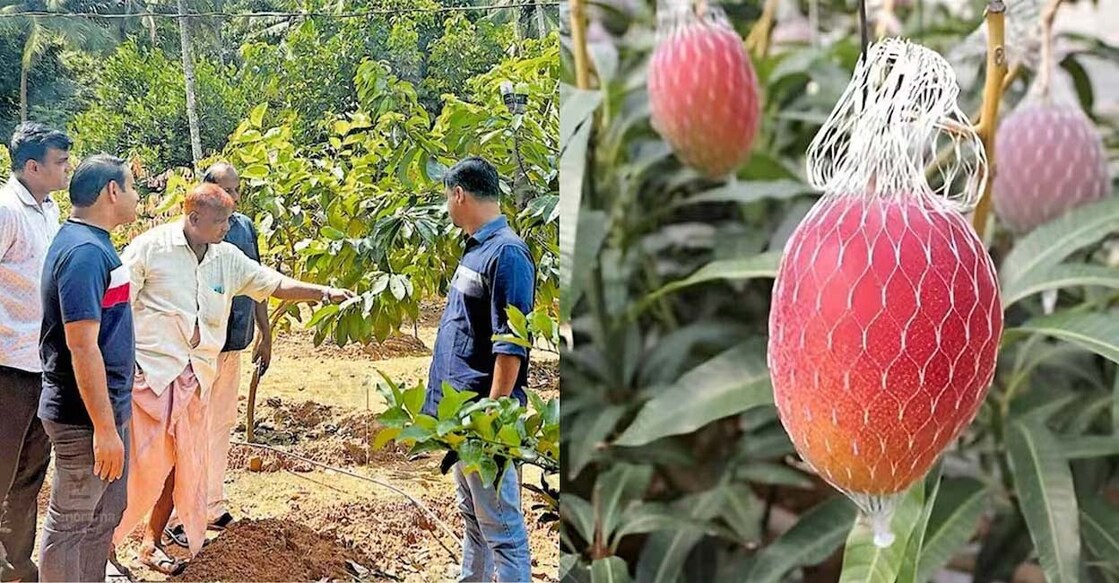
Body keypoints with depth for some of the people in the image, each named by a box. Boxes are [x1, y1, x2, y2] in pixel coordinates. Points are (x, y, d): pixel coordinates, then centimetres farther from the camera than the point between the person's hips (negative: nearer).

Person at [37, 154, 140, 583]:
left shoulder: (92, 243, 10)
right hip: (87, 417, -10)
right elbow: (82, 346, -26)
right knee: (71, 522, 3)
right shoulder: (84, 251, -22)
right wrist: (104, 428, -25)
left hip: (109, 406, 10)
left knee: (106, 514, 20)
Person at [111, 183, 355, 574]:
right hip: (150, 372, -6)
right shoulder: (151, 247, -8)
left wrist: (326, 293, 0)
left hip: (196, 377, 6)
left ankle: (153, 542, 23)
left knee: (182, 462, 9)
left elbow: (276, 284, 11)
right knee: (141, 461, -7)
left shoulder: (228, 258, 8)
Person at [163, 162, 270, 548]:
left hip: (233, 346, 7)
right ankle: (175, 518, 5)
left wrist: (265, 335, 16)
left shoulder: (245, 227, 7)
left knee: (223, 425, 15)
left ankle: (212, 507, 27)